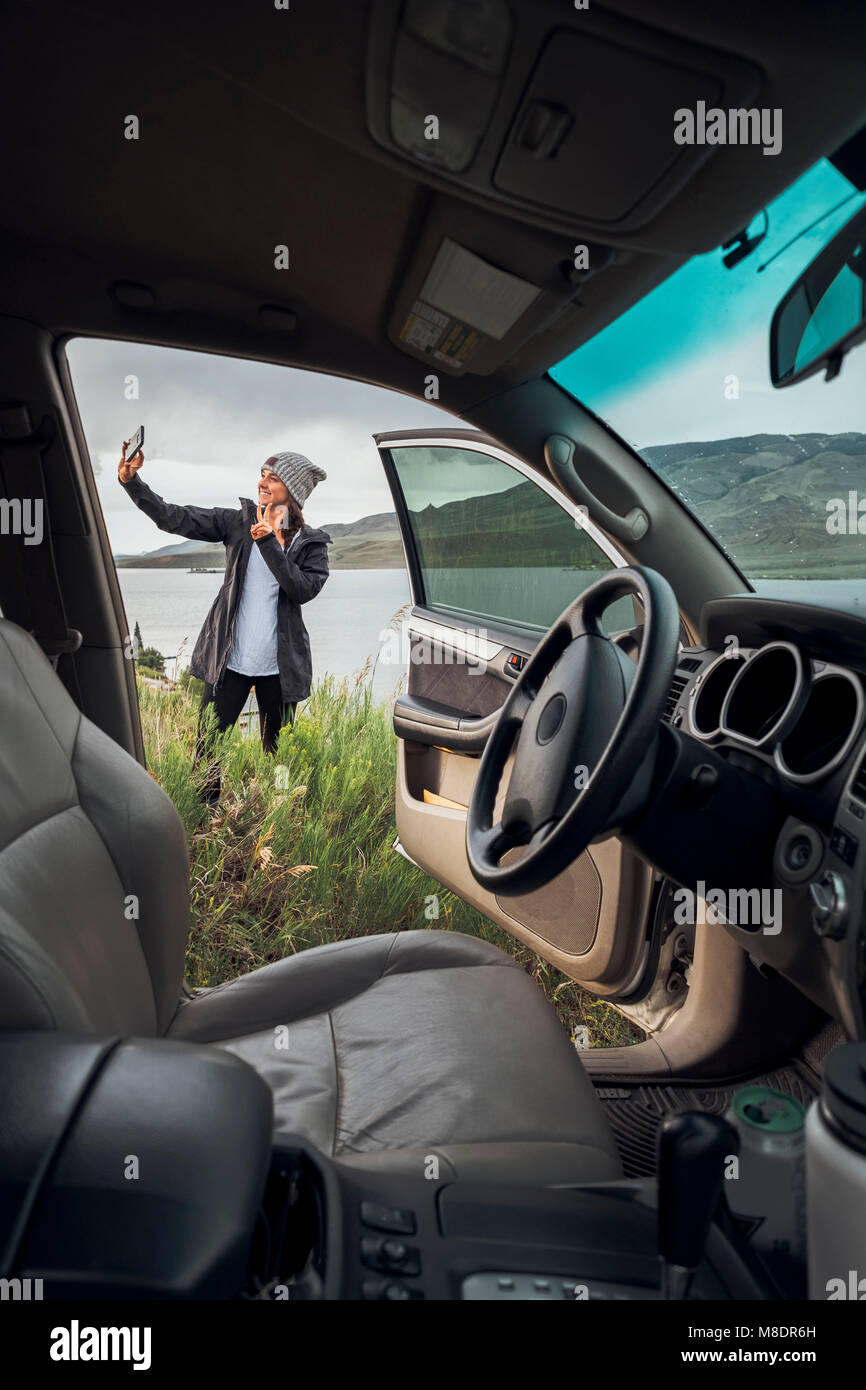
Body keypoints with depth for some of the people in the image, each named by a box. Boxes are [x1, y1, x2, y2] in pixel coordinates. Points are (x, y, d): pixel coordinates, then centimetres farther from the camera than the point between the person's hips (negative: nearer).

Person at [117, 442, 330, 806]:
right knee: (208, 749, 3)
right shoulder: (238, 522, 3)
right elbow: (173, 519, -2)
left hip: (279, 666, 0)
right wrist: (131, 481, -13)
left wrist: (269, 542, -19)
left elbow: (304, 589, -15)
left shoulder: (311, 542, 1)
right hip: (229, 659, 1)